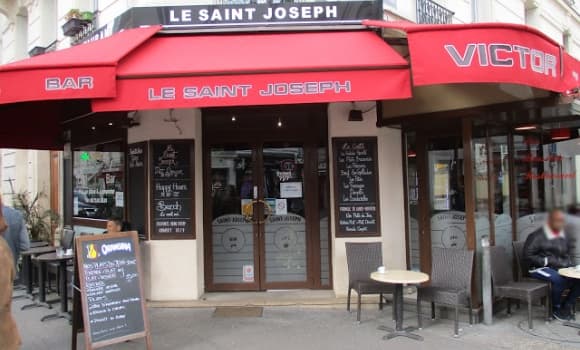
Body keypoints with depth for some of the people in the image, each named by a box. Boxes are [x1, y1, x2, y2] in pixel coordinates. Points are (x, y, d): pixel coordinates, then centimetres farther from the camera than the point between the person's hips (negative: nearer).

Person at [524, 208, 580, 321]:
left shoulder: (563, 237, 13)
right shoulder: (537, 236, -9)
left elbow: (566, 254, 27)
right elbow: (528, 256, -11)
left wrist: (567, 263, 6)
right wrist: (546, 261, -16)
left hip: (559, 267, 7)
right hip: (540, 268, -7)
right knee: (559, 280, -34)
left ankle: (566, 305, -2)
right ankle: (556, 308, -9)